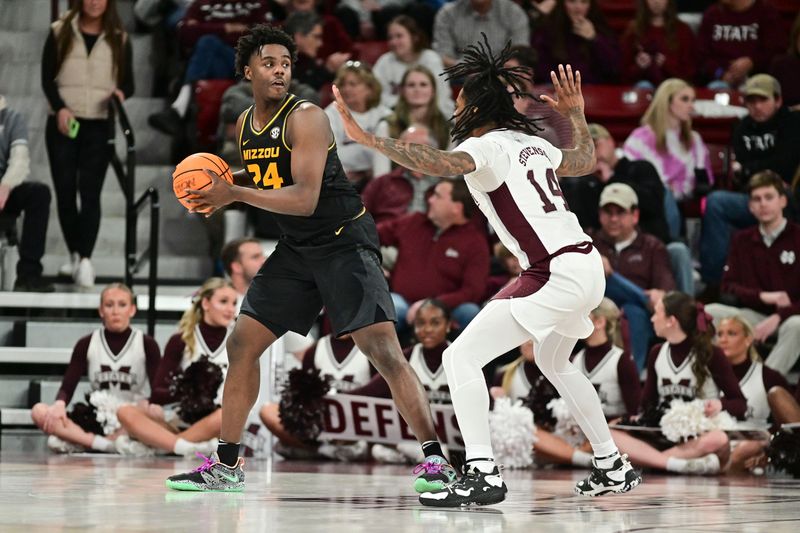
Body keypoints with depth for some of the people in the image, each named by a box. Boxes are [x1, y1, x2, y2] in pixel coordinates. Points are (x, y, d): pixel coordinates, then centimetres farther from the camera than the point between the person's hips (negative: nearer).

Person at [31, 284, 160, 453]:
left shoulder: (147, 344, 2)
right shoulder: (87, 344, 6)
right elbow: (67, 387, 1)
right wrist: (60, 404, -23)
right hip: (97, 419, 2)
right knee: (39, 411, -21)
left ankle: (76, 442, -37)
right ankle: (101, 443, -38)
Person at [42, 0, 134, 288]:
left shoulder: (119, 39, 6)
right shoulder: (60, 32, 4)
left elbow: (128, 82, 9)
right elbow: (47, 78, 2)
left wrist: (121, 93, -15)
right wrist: (59, 107, -14)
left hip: (99, 126, -1)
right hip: (63, 124, 1)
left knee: (90, 193, -10)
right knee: (65, 191, 3)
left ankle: (86, 259, -19)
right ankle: (75, 256, 14)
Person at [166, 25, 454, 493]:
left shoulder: (306, 118, -18)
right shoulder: (246, 124, 7)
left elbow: (304, 199, -26)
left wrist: (234, 193, -23)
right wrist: (223, 195, 2)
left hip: (344, 240, -8)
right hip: (297, 249, 8)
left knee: (383, 349, -18)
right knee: (242, 344, 6)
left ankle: (436, 459, -16)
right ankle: (226, 465, 16)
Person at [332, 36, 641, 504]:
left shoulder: (487, 147, -9)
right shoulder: (532, 143, 15)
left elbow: (440, 164, -30)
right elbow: (586, 160, 34)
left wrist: (366, 138, -34)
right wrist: (576, 114, 47)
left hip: (556, 276, -10)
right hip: (586, 263, 10)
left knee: (462, 357, -11)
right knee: (554, 362, 34)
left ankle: (483, 475, -21)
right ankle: (613, 466, 38)